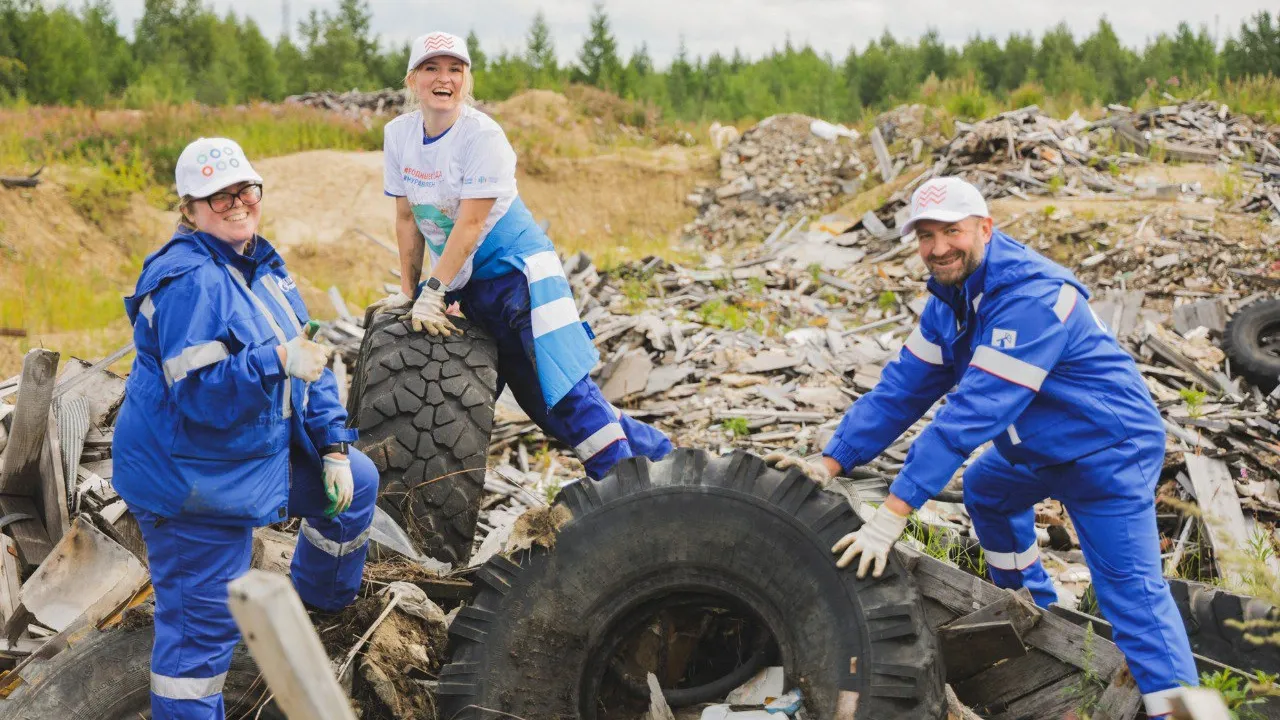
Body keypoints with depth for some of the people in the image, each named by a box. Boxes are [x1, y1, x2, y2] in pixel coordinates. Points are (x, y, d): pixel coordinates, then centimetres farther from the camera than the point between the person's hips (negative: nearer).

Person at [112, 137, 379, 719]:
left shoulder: (260, 266, 6)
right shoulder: (190, 282, -23)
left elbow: (307, 360, 10)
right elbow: (198, 392, -29)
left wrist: (333, 445, 5)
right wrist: (277, 362, -39)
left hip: (263, 447, 9)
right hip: (189, 475, -9)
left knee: (357, 481, 22)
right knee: (202, 616, -6)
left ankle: (323, 596, 44)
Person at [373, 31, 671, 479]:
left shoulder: (482, 135, -17)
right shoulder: (398, 135, 1)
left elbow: (470, 224, -21)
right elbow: (407, 218, 9)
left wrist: (434, 292, -22)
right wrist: (408, 291, 9)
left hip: (519, 267, -7)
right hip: (469, 283, 7)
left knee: (563, 391, -15)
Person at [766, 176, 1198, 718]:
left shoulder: (1031, 298, -31)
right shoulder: (951, 297, 0)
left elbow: (974, 411, -36)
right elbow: (902, 388, -1)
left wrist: (894, 512, -39)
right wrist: (832, 462, -12)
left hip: (1108, 451, -10)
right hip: (1038, 448, 10)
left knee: (1131, 589, -16)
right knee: (985, 491, 29)